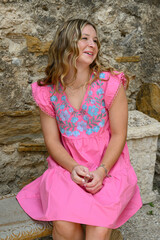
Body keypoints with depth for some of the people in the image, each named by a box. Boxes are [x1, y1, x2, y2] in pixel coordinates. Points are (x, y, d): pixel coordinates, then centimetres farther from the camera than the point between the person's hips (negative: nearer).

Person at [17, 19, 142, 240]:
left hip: (108, 165, -1)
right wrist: (73, 167, -16)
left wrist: (102, 171, -19)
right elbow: (52, 140, 0)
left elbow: (118, 135, -6)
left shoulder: (110, 84, -9)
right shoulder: (48, 92, -3)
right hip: (67, 165, 1)